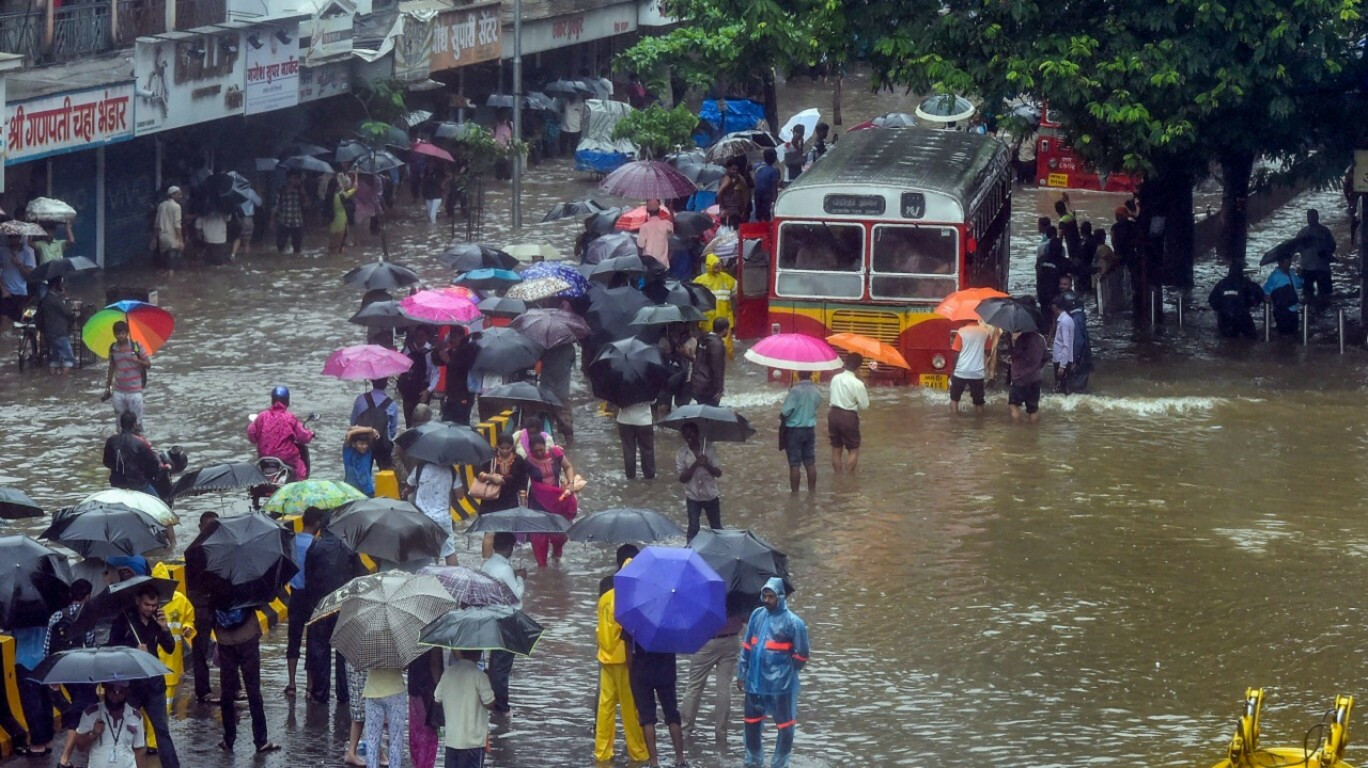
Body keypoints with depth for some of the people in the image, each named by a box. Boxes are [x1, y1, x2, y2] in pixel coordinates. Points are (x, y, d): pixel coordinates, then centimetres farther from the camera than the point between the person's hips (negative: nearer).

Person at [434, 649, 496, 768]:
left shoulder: (448, 672, 3)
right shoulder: (479, 675, -14)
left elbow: (437, 698, 10)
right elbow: (490, 704, -13)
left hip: (451, 738, 5)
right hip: (473, 740, -5)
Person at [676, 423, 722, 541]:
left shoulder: (709, 450, -5)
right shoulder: (681, 454, -6)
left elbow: (718, 473, -7)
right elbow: (682, 478, -11)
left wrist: (707, 465, -25)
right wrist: (695, 465, -23)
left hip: (711, 495, 1)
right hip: (693, 497, -1)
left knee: (716, 527, 10)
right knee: (693, 528, -1)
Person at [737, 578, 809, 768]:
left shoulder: (792, 622, -13)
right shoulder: (757, 615, 3)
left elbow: (802, 655, -6)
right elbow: (747, 647, 9)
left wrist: (788, 671, 5)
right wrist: (742, 674, 10)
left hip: (781, 684, -5)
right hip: (755, 681, 5)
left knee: (785, 727, 3)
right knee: (752, 723, 16)